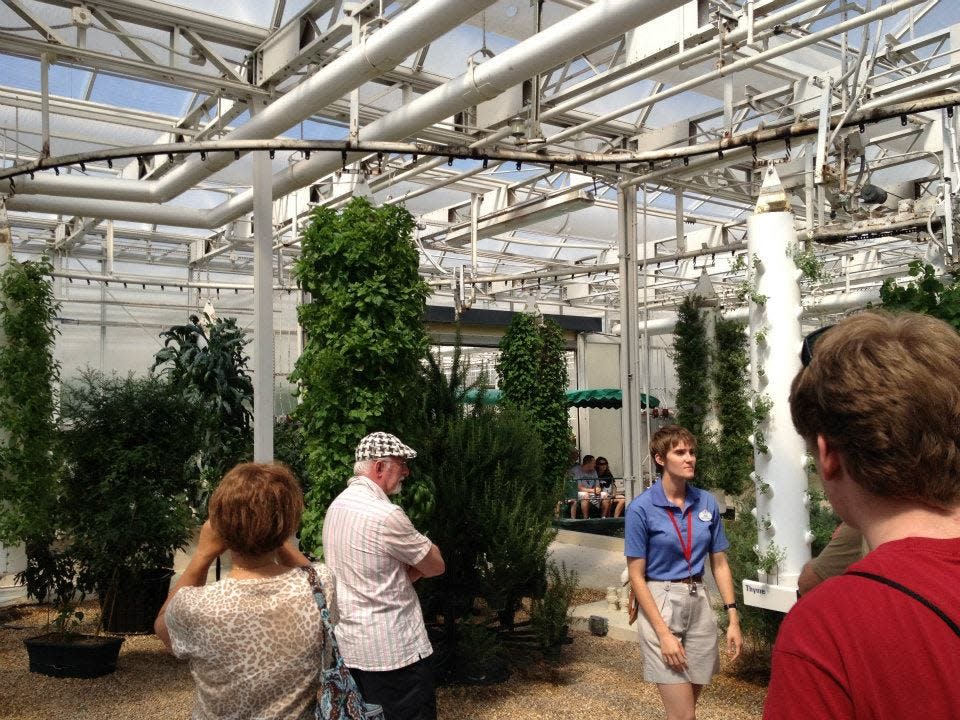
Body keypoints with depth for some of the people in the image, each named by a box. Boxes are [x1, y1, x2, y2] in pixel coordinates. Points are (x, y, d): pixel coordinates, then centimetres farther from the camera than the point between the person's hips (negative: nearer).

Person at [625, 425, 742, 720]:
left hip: (699, 603, 5)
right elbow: (636, 576, -10)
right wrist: (664, 634, -14)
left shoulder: (707, 503, 2)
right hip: (660, 605, -5)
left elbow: (720, 564, 10)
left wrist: (733, 618, 3)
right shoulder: (641, 508, -12)